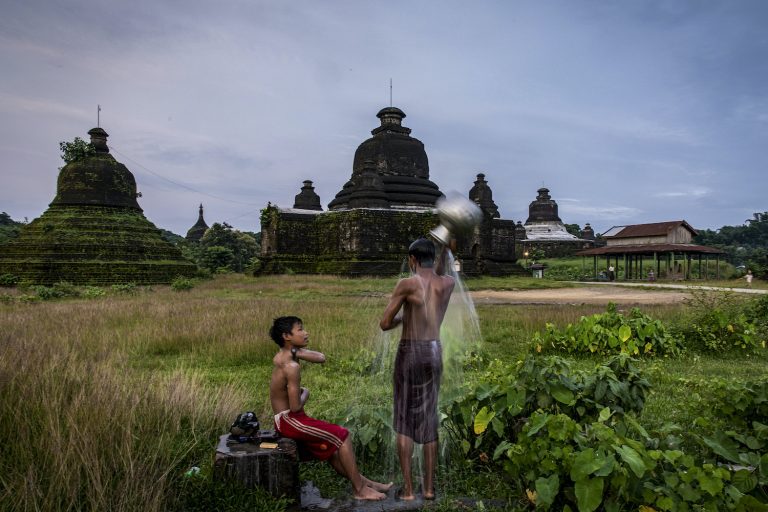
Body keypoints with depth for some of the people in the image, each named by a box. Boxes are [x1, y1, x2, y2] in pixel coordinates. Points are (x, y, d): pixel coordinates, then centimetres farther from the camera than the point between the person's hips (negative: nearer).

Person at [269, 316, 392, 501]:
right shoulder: (291, 366, -23)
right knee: (342, 435, -8)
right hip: (289, 420, -10)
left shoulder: (282, 356, 6)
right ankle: (360, 489, 0)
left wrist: (297, 352, -9)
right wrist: (305, 393, -3)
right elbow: (295, 407, -23)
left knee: (332, 447, 16)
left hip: (286, 419, 10)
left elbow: (320, 357, 6)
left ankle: (362, 482, 24)